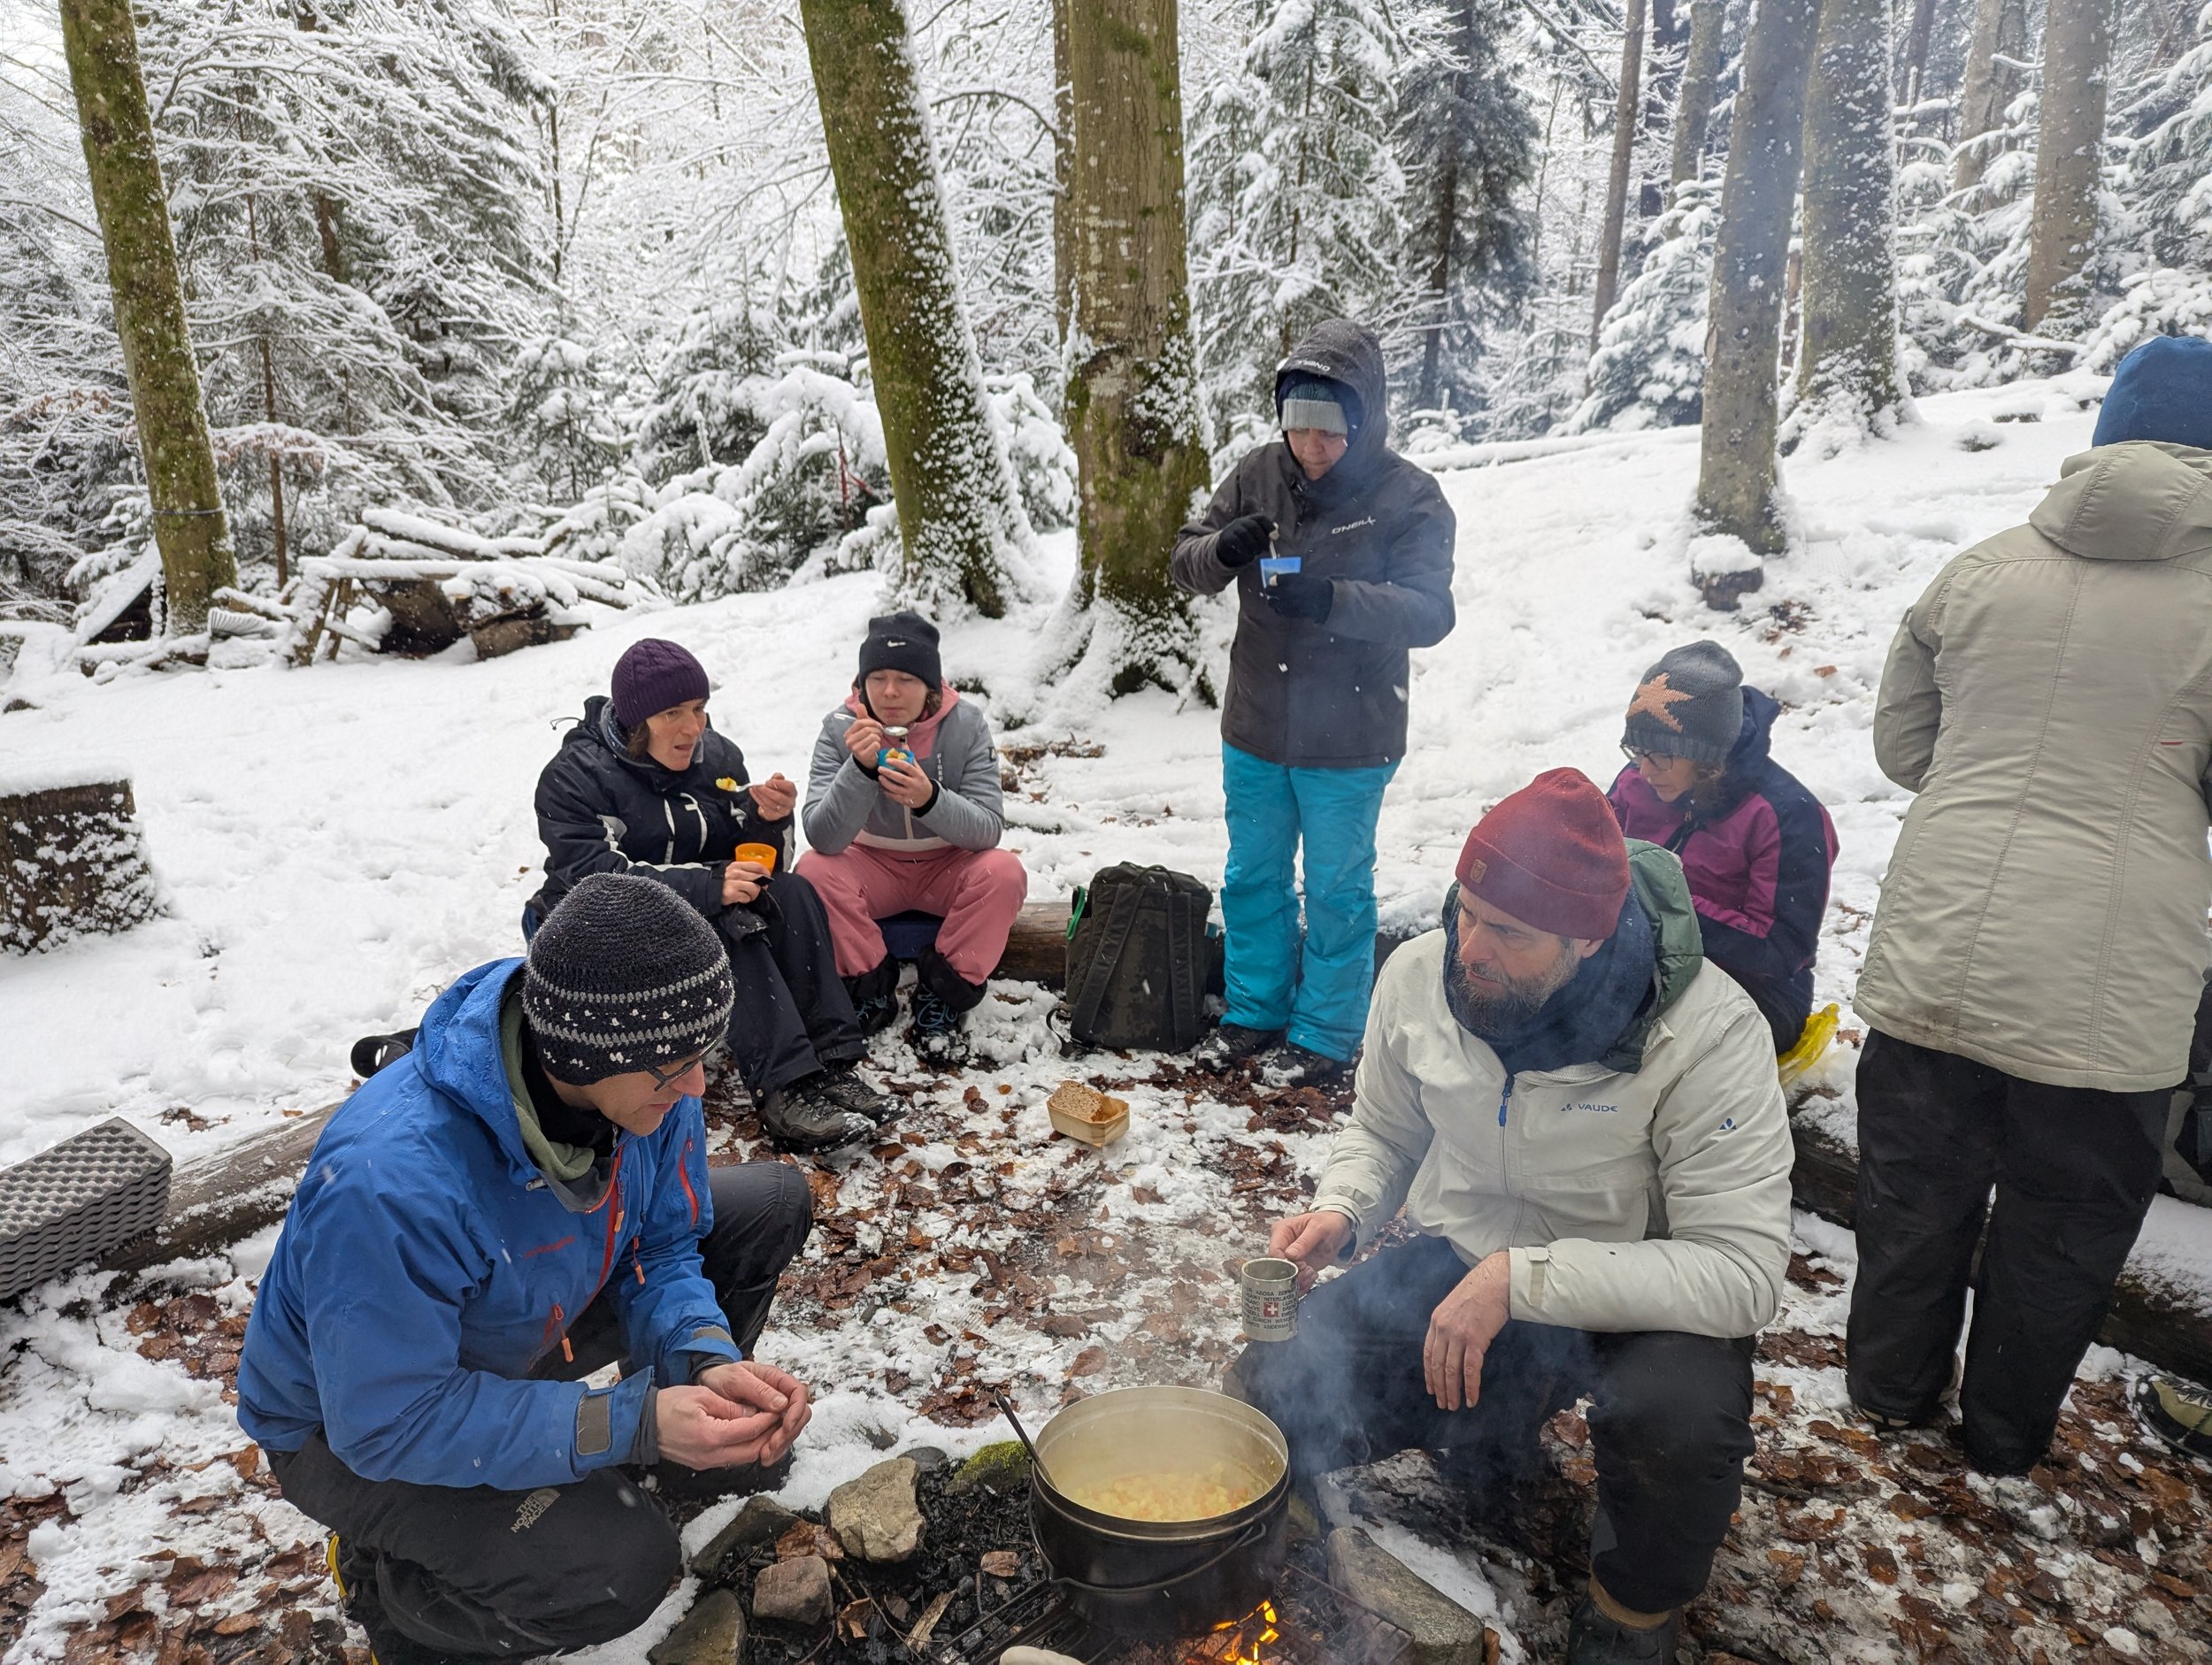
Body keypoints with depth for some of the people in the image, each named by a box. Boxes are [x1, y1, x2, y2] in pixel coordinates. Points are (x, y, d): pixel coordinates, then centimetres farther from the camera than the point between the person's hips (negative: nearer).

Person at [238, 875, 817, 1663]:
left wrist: (706, 1359, -27)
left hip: (518, 1327, 6)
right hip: (352, 1423, -6)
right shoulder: (390, 1183, -41)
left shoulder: (643, 1079, -22)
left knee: (772, 1201, -6)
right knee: (620, 1566, -27)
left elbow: (662, 1250, -7)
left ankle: (710, 1431, 16)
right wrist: (631, 1426, -36)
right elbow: (389, 1423, -32)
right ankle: (389, 1577, 3)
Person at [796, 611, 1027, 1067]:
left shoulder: (966, 725, -15)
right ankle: (871, 991, -8)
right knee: (815, 868, -28)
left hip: (948, 868, 0)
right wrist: (860, 769, -41)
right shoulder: (841, 728, -16)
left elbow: (988, 829, -22)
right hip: (873, 867, 0)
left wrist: (930, 799, -41)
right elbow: (824, 839, -25)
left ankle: (941, 998, -13)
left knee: (1004, 872, -29)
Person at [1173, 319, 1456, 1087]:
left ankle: (1325, 1032, 26)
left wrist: (1331, 599, -33)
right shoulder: (1259, 475, 0)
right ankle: (1255, 1009, 35)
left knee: (1336, 887, 9)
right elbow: (1187, 564, 3)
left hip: (1348, 742, -4)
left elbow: (1429, 612, -18)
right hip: (1257, 730, 5)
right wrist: (1224, 548, -21)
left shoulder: (1408, 497, -11)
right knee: (1252, 876, 16)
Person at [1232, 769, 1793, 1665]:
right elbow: (1381, 1134, 7)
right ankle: (1492, 1429, 19)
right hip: (1455, 1261, 4)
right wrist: (1339, 1212, -14)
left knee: (1677, 1423, -37)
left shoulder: (1708, 1034, -26)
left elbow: (1744, 1271, -27)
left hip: (1632, 1297, -3)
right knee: (1269, 1395, -13)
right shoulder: (1417, 975, -12)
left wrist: (1522, 1279, -33)